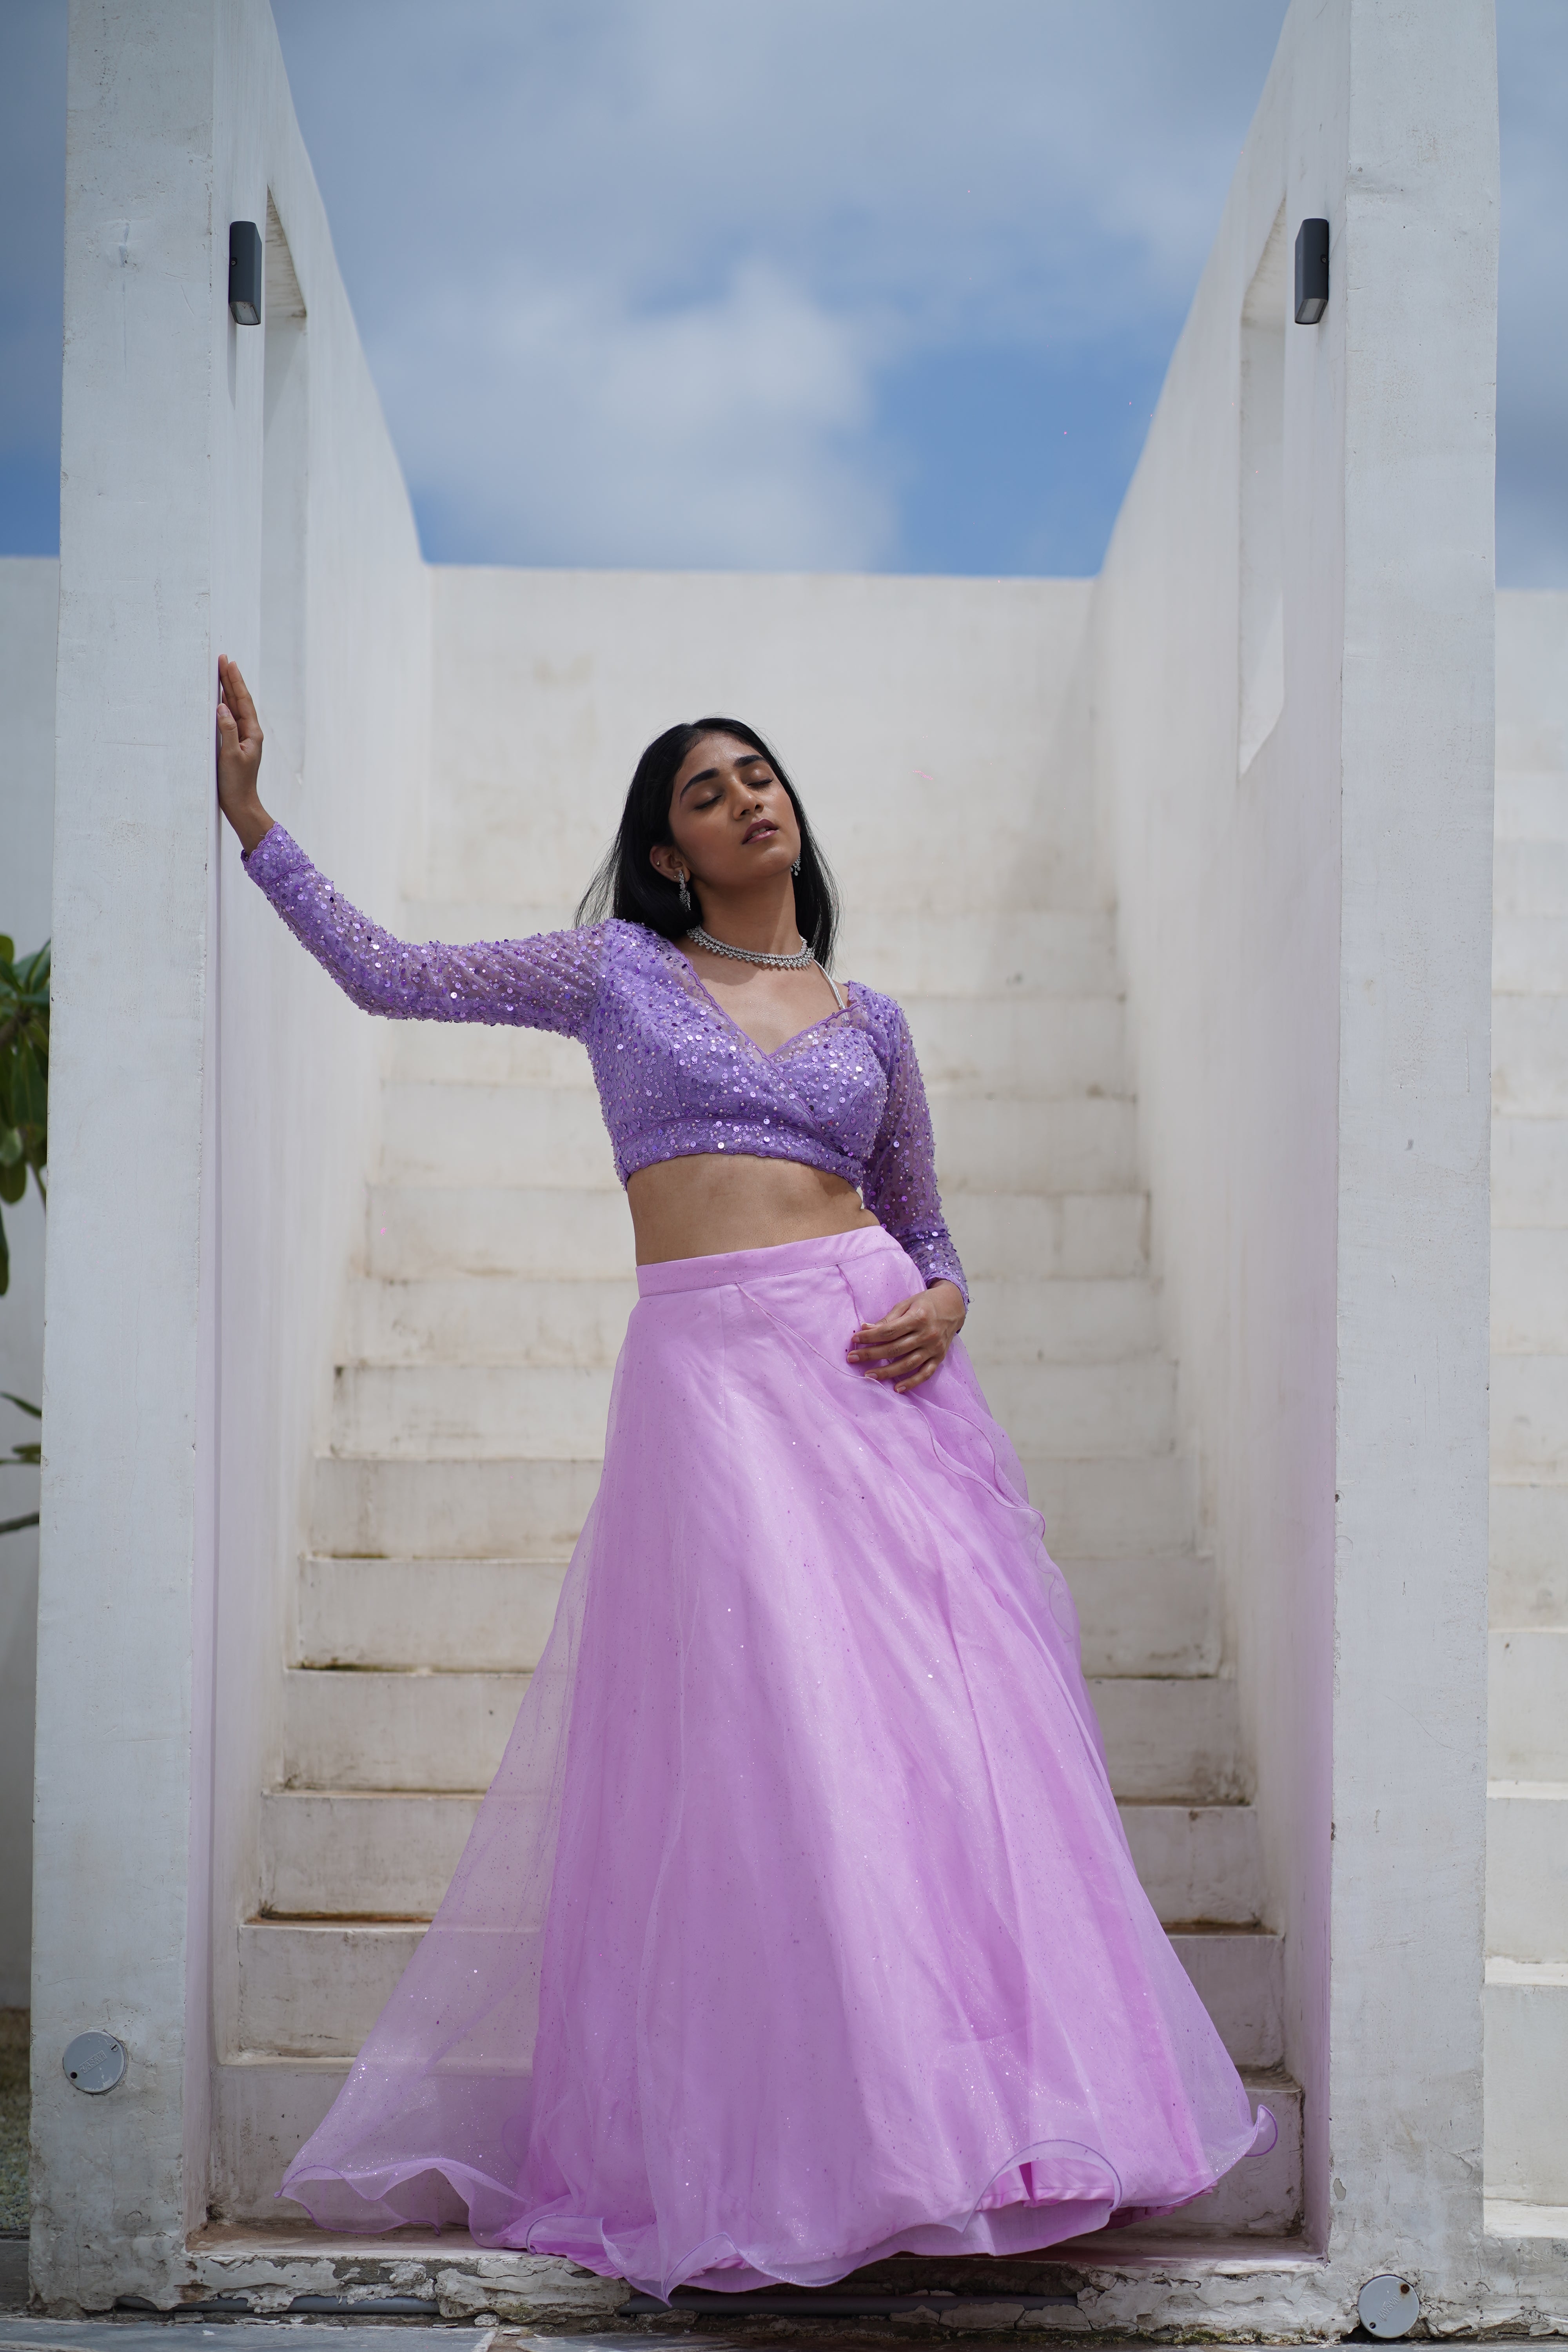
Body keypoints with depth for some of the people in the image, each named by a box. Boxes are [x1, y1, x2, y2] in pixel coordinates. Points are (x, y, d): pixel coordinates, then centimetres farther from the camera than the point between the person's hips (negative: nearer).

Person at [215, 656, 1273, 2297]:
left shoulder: (869, 1022, 17)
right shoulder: (618, 969, 12)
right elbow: (388, 976, 12)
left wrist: (941, 1310, -1)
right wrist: (247, 811, 7)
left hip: (874, 1367, 3)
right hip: (708, 1366, -2)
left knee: (938, 1721, -3)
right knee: (766, 1731, -9)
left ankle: (974, 2091, 7)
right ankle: (800, 2149, 0)